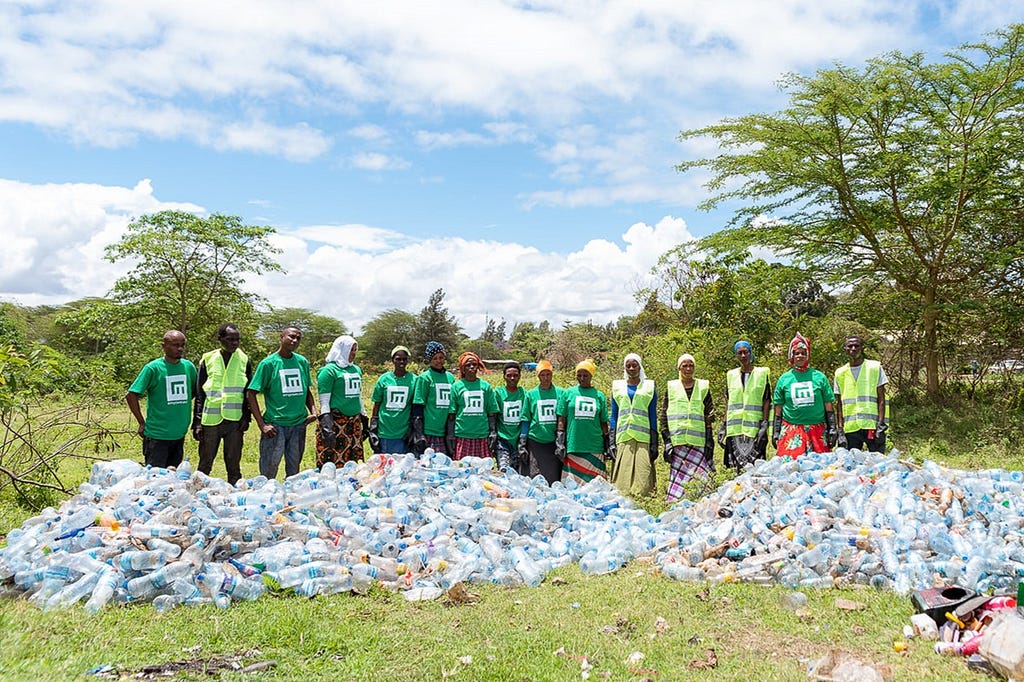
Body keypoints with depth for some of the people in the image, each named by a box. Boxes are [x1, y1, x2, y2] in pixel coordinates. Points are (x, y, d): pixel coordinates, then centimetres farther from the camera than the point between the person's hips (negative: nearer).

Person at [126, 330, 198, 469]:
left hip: (180, 434, 5)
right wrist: (142, 423, -7)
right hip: (157, 435, -5)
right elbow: (130, 395, -8)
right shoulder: (153, 368, -9)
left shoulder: (188, 366, 5)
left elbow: (196, 391, 20)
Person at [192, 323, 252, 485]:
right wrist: (197, 423, -3)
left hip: (235, 421, 1)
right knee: (205, 465, 7)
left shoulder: (244, 360, 6)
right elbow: (199, 394, 3)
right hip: (210, 420, 0)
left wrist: (246, 417, -2)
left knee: (233, 465, 7)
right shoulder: (208, 360, 3)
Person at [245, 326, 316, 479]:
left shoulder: (303, 362, 9)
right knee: (268, 471, -2)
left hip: (299, 424, 4)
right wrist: (262, 424, -12)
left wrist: (313, 411, 3)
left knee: (294, 470, 12)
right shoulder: (268, 363, -5)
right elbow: (250, 394, -6)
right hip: (275, 425, -4)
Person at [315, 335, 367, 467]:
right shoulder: (329, 370, -5)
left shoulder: (356, 369, 16)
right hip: (335, 421, -7)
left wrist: (364, 421, 22)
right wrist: (326, 427, -16)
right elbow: (324, 402, -9)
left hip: (354, 422, 7)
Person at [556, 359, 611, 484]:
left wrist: (608, 445, 11)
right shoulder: (568, 393, 7)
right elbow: (561, 420, 6)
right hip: (573, 446, -1)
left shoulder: (599, 396, 11)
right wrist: (559, 443, -2)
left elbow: (604, 423, 14)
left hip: (595, 447, 1)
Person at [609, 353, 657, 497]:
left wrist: (654, 443, 1)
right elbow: (613, 416, 13)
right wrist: (612, 442, 4)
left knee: (643, 476, -8)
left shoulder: (649, 387, 11)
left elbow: (653, 416, 9)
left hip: (643, 438, -1)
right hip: (623, 438, 1)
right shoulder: (617, 387, 15)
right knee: (622, 478, -5)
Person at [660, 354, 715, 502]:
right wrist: (667, 442, -1)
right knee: (678, 478, -6)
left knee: (701, 478, -7)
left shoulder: (703, 387, 13)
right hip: (678, 442, 0)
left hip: (699, 441, 1)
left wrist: (709, 442, 2)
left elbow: (709, 416, 11)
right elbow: (664, 417, 8)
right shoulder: (671, 387, 11)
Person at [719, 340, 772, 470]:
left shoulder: (762, 373, 6)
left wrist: (764, 425, -8)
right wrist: (724, 425, 8)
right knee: (737, 467, -1)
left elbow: (766, 401, 1)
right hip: (734, 429, 3)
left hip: (754, 428, -3)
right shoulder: (731, 375, 15)